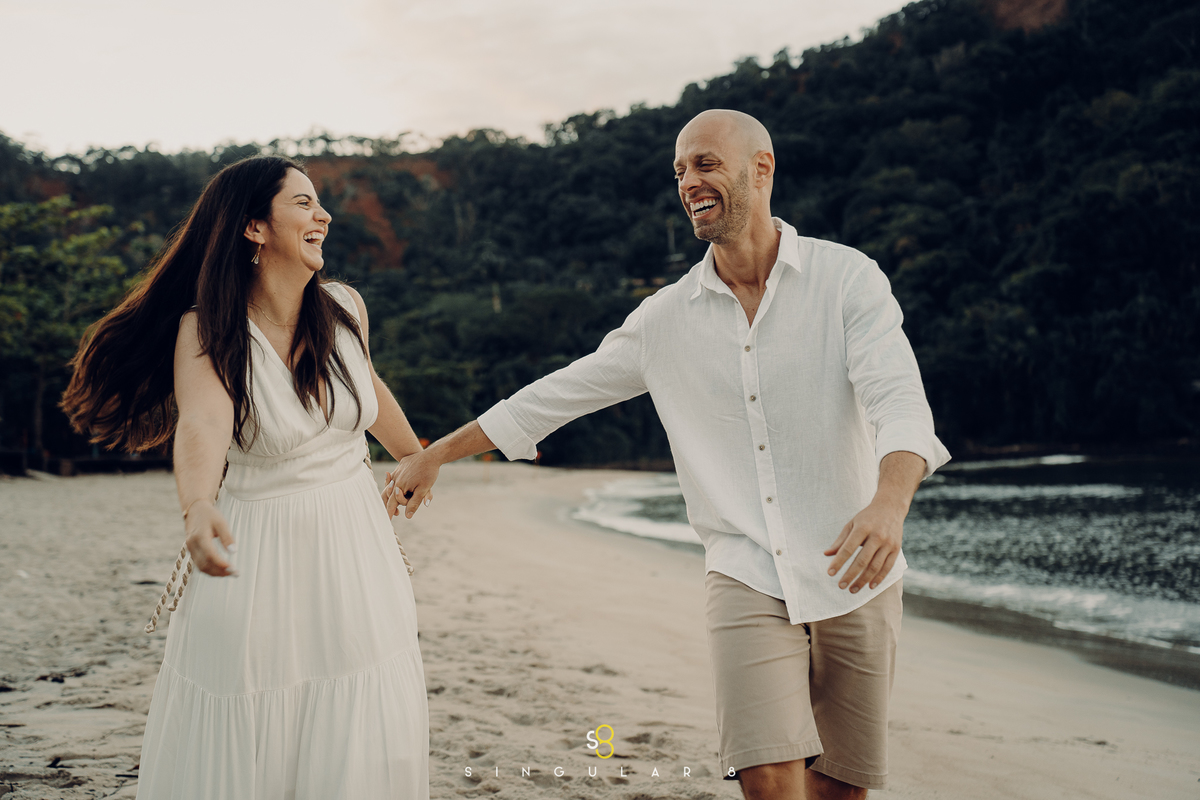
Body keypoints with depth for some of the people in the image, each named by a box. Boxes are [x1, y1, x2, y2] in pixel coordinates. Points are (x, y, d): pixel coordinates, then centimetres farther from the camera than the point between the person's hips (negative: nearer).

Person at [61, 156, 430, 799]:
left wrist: (416, 457, 36)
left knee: (365, 746, 7)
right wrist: (198, 509, -54)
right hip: (260, 556, -4)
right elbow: (202, 424, -33)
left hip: (355, 547, 4)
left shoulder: (344, 308, -1)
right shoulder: (207, 330, -14)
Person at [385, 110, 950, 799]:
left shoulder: (847, 278, -5)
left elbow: (899, 399, -19)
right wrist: (435, 455, 16)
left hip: (854, 577, -1)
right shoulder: (665, 318, 5)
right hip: (748, 580, 1)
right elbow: (558, 394, 13)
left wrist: (890, 501, -40)